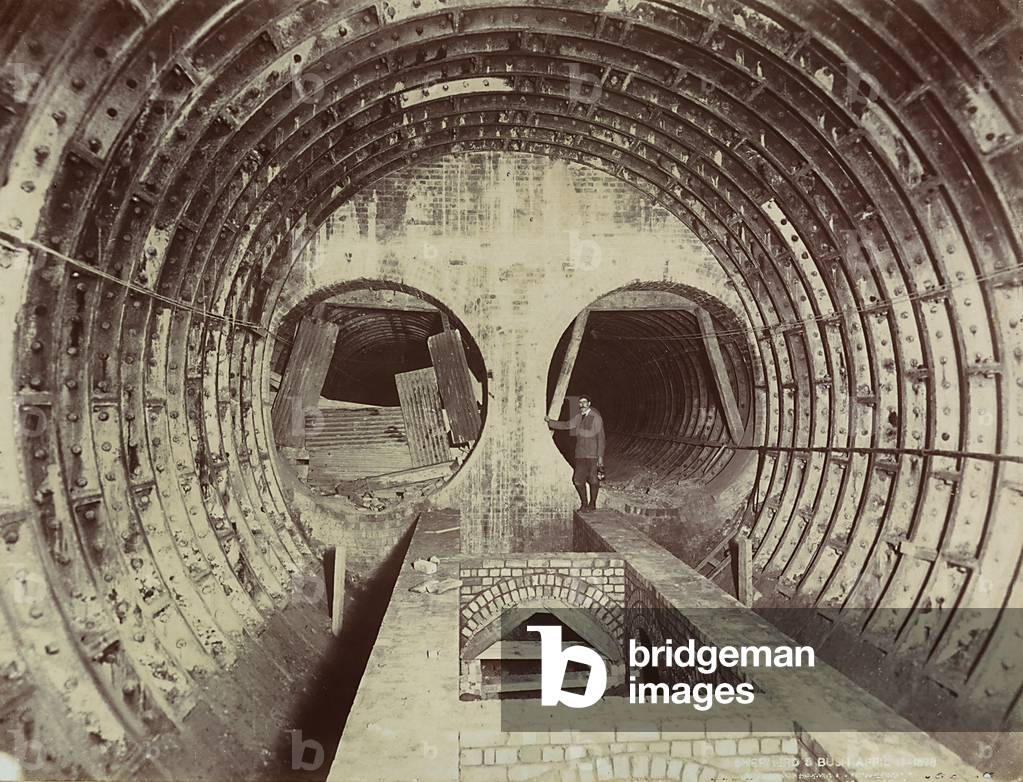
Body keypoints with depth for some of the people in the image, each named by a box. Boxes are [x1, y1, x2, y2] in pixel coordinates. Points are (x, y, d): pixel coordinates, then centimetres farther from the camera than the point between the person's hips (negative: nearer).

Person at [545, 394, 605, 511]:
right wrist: (550, 421, 19)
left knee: (593, 479, -1)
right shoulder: (579, 416, 11)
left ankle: (592, 504, 15)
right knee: (578, 480, 4)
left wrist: (600, 456, -12)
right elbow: (566, 424, 24)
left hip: (592, 454, -6)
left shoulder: (596, 417, -7)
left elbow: (600, 438, -8)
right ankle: (583, 503, 20)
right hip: (580, 454, 6)